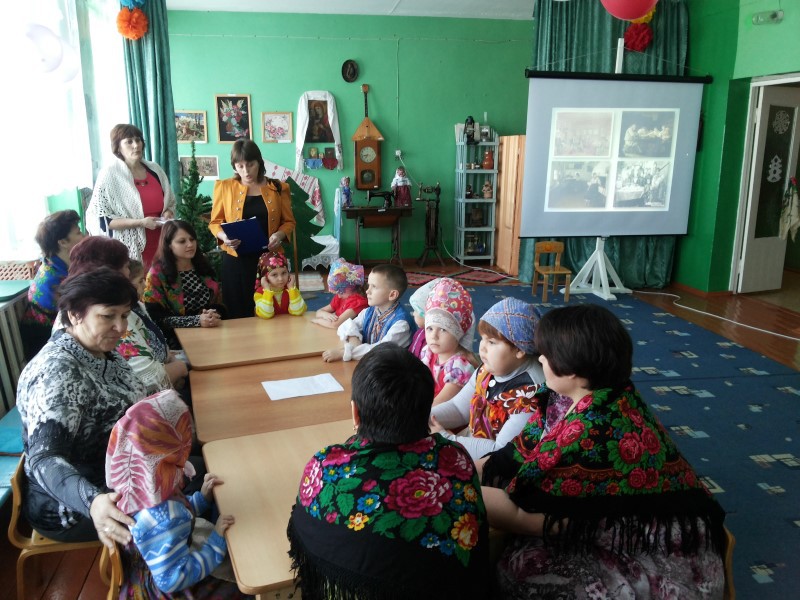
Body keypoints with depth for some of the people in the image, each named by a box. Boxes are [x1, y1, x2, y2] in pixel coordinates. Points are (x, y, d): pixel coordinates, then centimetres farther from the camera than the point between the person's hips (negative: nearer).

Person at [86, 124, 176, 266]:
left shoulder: (155, 170, 8)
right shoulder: (109, 175, -7)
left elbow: (170, 202, 20)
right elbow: (100, 219, -10)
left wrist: (168, 213, -3)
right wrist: (140, 222, -18)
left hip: (160, 246, 5)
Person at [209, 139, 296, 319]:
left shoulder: (278, 188, 5)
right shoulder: (224, 187, 3)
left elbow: (288, 221, 10)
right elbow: (215, 222, 8)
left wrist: (280, 234, -11)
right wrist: (224, 237, -13)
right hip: (236, 259, 0)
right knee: (238, 312, 2)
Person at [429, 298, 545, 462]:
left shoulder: (531, 393, -25)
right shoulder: (487, 370, 0)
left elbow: (503, 453, -25)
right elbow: (458, 408, 9)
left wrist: (444, 438, -23)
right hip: (470, 450, 7)